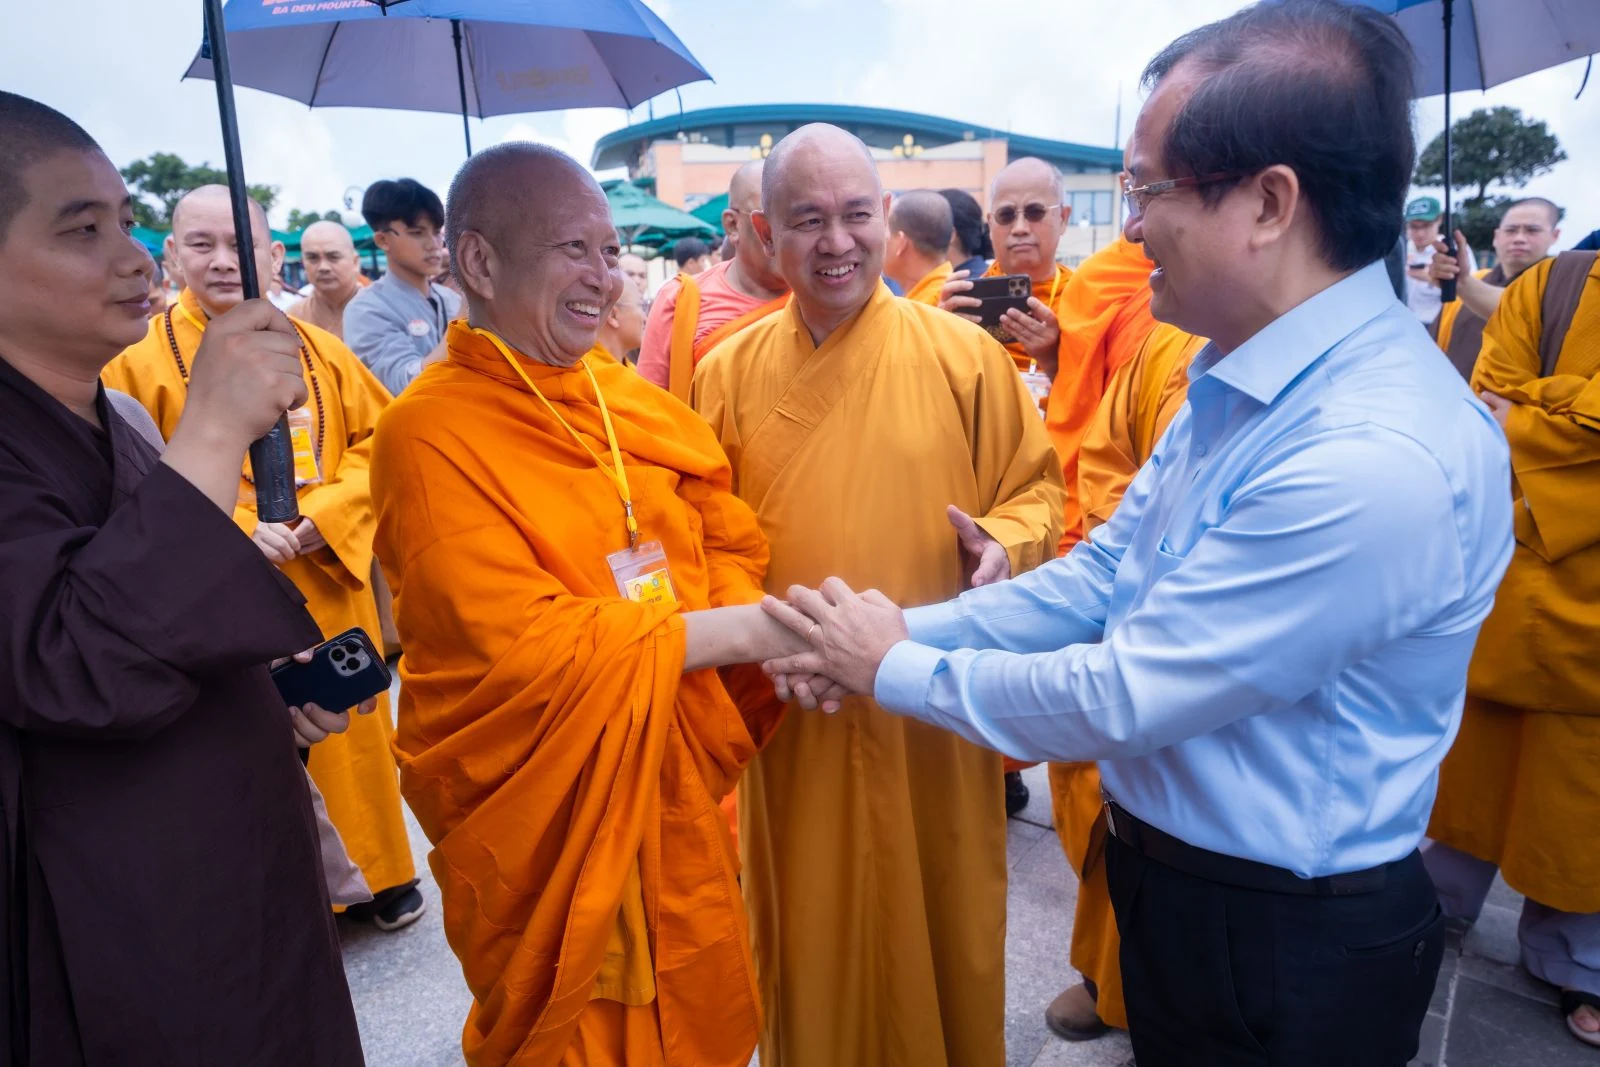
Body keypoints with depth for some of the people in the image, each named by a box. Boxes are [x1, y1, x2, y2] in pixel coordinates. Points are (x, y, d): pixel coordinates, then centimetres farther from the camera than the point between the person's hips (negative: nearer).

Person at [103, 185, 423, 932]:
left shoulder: (321, 350, 6)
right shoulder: (140, 361, -3)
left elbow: (379, 442, 5)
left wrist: (325, 514, -11)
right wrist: (233, 531, -19)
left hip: (328, 589, 3)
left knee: (349, 735, 13)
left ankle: (374, 874, 33)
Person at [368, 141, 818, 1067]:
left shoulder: (633, 401, 2)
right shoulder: (430, 435, -17)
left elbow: (728, 546, 4)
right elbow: (527, 646, -23)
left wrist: (779, 637, -16)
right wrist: (748, 631, -22)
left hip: (676, 785, 6)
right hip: (550, 816, -5)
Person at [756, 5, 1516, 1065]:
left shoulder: (1379, 456, -31)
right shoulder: (1235, 379, -1)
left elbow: (1123, 697, -27)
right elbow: (1105, 573, 2)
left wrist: (895, 668, -14)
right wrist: (903, 630, -7)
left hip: (1289, 948, -7)